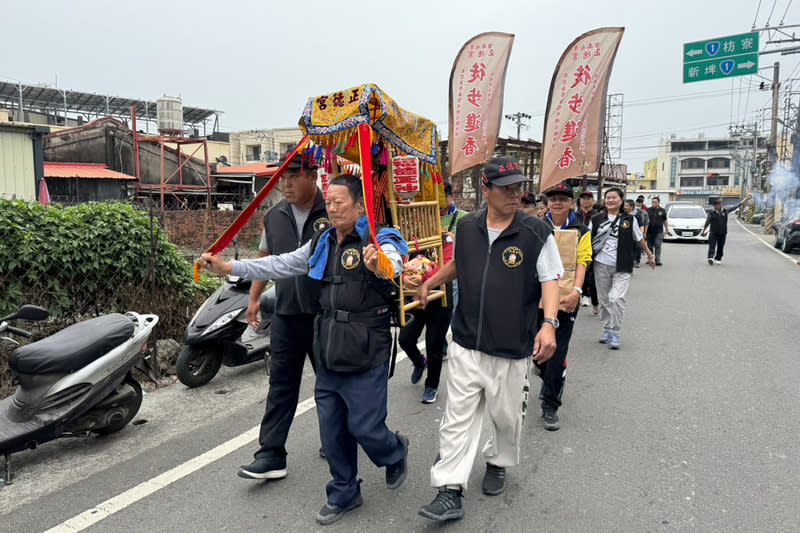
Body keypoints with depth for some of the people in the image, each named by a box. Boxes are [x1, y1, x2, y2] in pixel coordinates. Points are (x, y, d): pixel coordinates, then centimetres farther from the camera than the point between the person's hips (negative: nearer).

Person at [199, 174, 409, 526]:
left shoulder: (378, 241, -13)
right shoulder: (322, 243, 11)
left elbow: (394, 264, -36)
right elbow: (280, 265, 14)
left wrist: (378, 266, -60)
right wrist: (229, 267, 8)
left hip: (366, 355, -7)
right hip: (328, 353, 7)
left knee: (364, 427, 1)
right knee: (332, 430, 14)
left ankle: (395, 452, 36)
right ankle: (344, 494, 34)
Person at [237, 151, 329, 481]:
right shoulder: (274, 216, 8)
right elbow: (265, 259, 18)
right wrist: (254, 299, 18)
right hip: (286, 315, 4)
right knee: (281, 384, 4)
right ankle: (271, 454, 10)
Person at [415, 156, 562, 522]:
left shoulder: (536, 232, -8)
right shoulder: (467, 227, 3)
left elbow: (550, 280, -8)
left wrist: (549, 323, -22)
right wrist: (430, 282, 23)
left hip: (512, 348, -2)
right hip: (466, 344, 2)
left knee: (505, 415, 15)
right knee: (458, 418, 1)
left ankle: (498, 463, 43)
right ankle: (449, 492, 8)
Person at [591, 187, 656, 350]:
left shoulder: (629, 220, 4)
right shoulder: (597, 220, 5)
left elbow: (639, 240, 15)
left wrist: (650, 255, 24)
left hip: (622, 267, -2)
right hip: (601, 265, 2)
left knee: (617, 298, -17)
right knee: (604, 300, 9)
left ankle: (615, 333, -6)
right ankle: (607, 330, 24)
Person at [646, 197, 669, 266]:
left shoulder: (662, 211, 9)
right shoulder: (648, 210, 6)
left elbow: (665, 221, 16)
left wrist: (667, 228, 11)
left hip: (659, 232, -1)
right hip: (650, 232, 1)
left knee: (658, 246, -9)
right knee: (650, 246, 8)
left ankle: (657, 260, -8)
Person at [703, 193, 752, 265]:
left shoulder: (725, 210, 5)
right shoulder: (711, 213, -3)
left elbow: (735, 207, 9)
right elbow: (707, 223, 4)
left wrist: (745, 199, 9)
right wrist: (703, 231, 7)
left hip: (723, 233, 3)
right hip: (713, 233, -3)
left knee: (720, 247, 7)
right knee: (712, 246, -13)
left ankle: (718, 259, 19)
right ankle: (711, 258, -25)